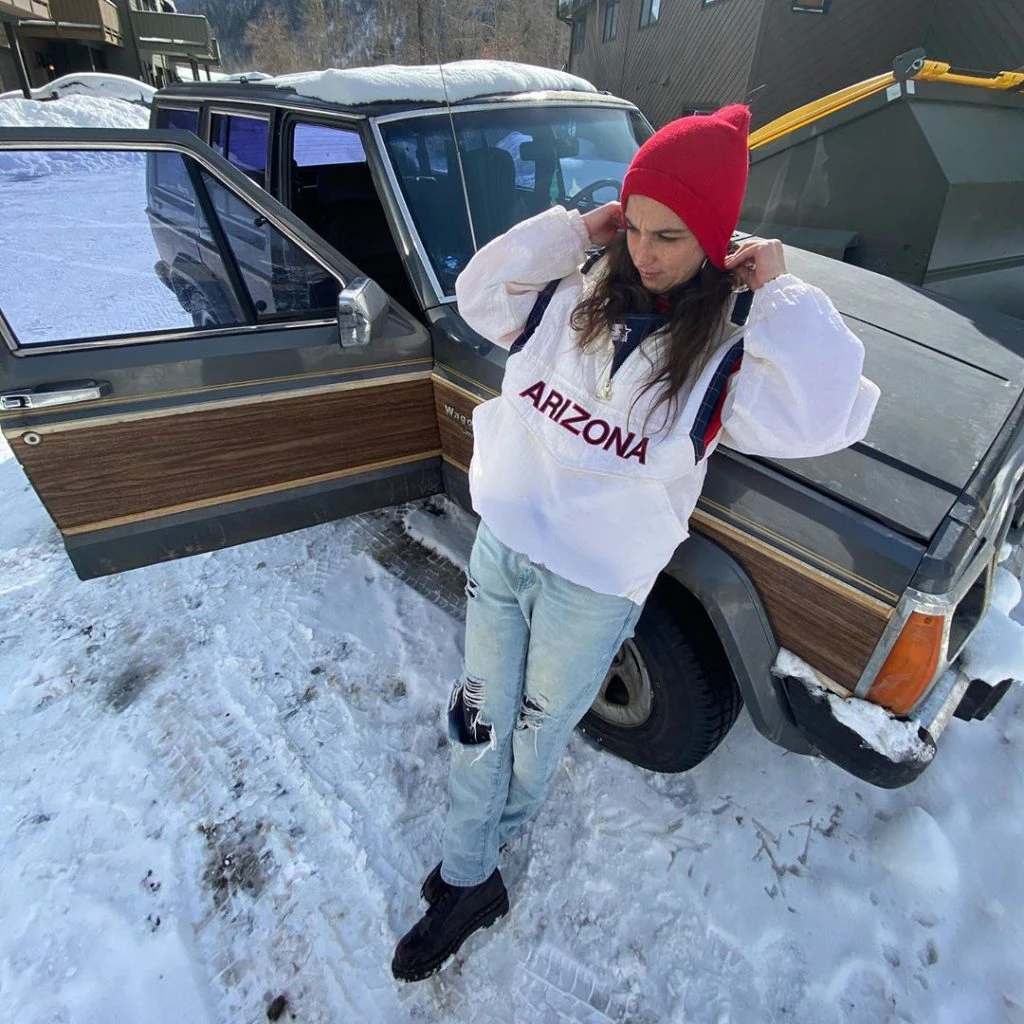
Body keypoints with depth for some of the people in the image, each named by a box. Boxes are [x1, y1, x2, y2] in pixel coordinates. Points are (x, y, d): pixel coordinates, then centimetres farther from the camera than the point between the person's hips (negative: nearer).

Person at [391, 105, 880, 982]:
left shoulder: (731, 351, -11)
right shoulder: (578, 295, 1)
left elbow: (823, 417, -26)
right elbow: (482, 296, 6)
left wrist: (783, 295, -18)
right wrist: (573, 227, -3)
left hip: (593, 587, -3)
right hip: (500, 545, 4)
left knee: (537, 730, 19)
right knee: (480, 718, 16)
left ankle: (497, 835, 53)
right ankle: (467, 882, 43)